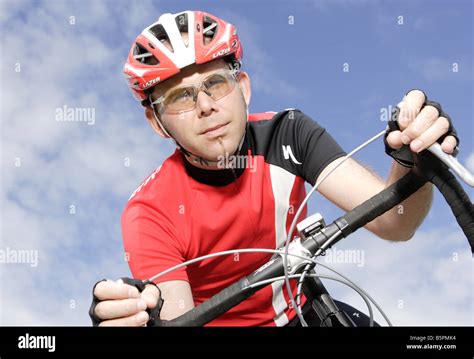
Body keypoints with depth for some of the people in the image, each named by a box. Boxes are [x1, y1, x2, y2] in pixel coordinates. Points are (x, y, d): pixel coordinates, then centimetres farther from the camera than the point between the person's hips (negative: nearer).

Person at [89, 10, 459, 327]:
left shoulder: (287, 134, -16)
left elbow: (391, 222, -25)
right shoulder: (150, 214, -21)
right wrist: (146, 318, -54)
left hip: (300, 310, 3)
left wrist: (415, 161, -46)